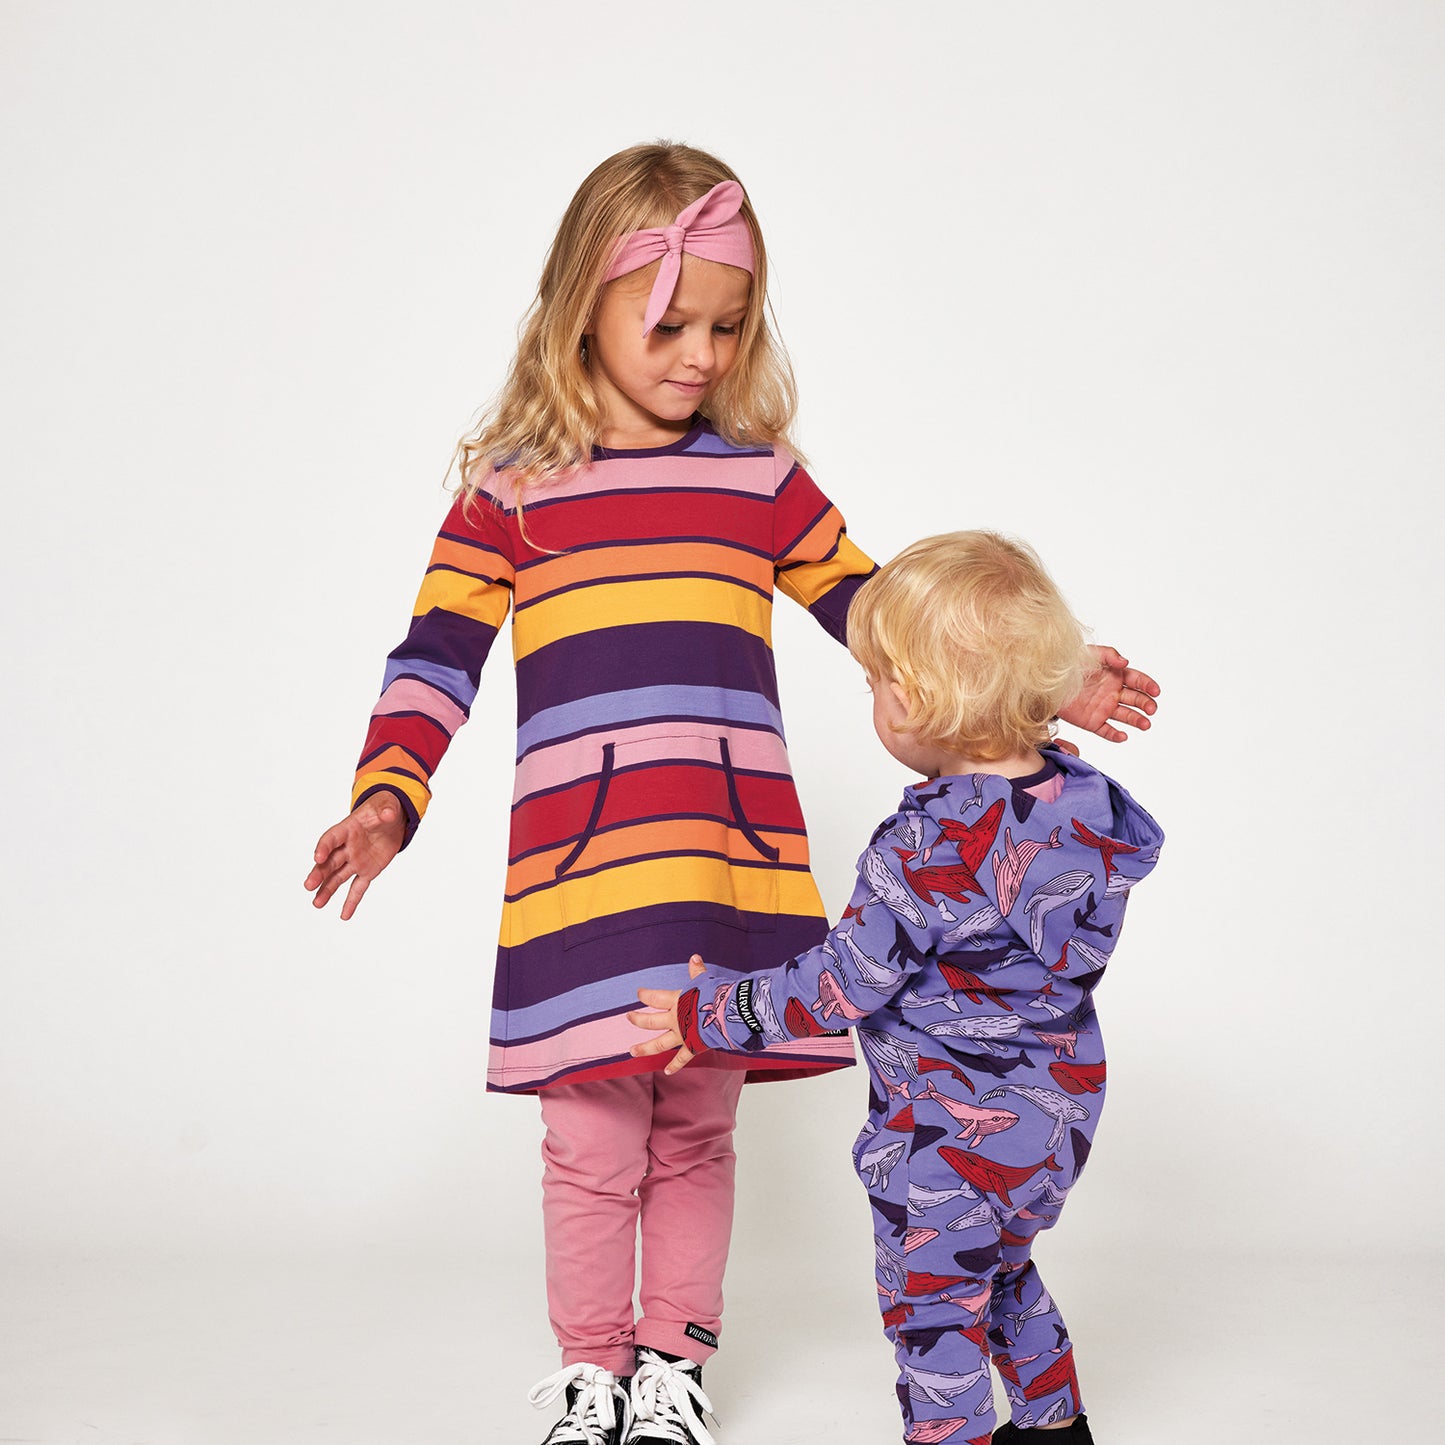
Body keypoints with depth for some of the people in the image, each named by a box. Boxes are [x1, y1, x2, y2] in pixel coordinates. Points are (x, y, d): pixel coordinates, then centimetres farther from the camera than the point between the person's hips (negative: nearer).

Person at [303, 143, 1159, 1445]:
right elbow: (437, 659, 0)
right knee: (592, 1145, 5)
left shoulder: (764, 480, 9)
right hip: (576, 872, -2)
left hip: (735, 869, 2)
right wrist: (386, 799, -15)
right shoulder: (511, 487, 2)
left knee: (696, 1136, 13)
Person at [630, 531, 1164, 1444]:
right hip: (1054, 1109, 9)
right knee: (1005, 1270, 30)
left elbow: (840, 987, -23)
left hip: (952, 1137, -9)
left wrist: (713, 1015, -11)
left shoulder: (927, 850, -30)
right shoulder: (1073, 795, -8)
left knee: (933, 1307, 9)